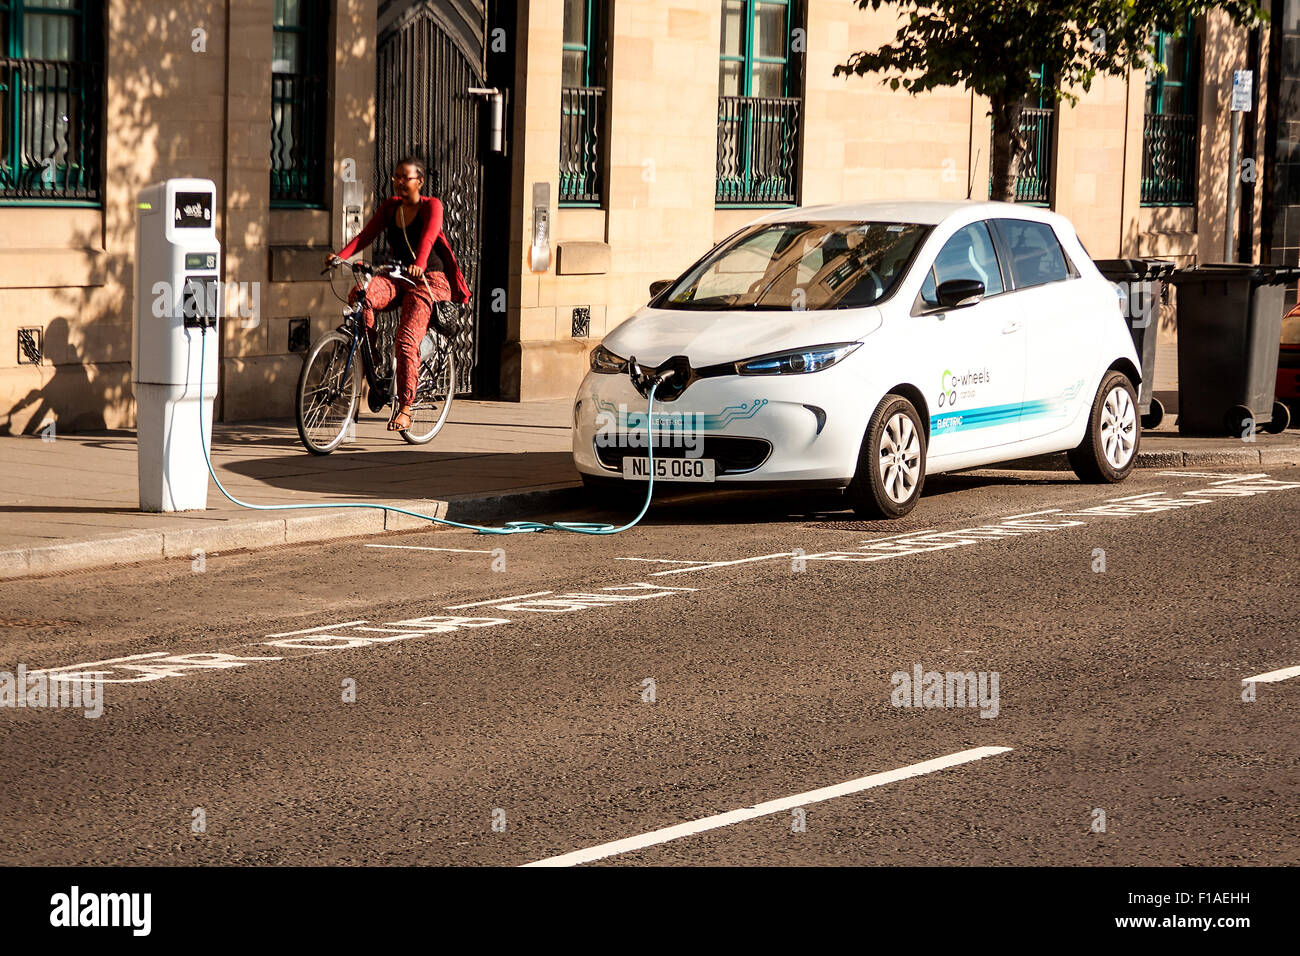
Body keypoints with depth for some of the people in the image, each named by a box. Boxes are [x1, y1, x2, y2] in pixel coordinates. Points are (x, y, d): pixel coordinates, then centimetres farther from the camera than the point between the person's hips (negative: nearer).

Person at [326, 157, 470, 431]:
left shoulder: (431, 206, -4)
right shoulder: (390, 206, 11)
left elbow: (428, 237, -23)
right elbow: (366, 234, 0)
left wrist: (418, 265, -43)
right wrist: (340, 255, -19)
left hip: (427, 281, -5)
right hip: (397, 278, 5)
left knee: (406, 340, -23)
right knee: (359, 295, -30)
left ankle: (404, 410, -20)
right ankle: (370, 349, -9)